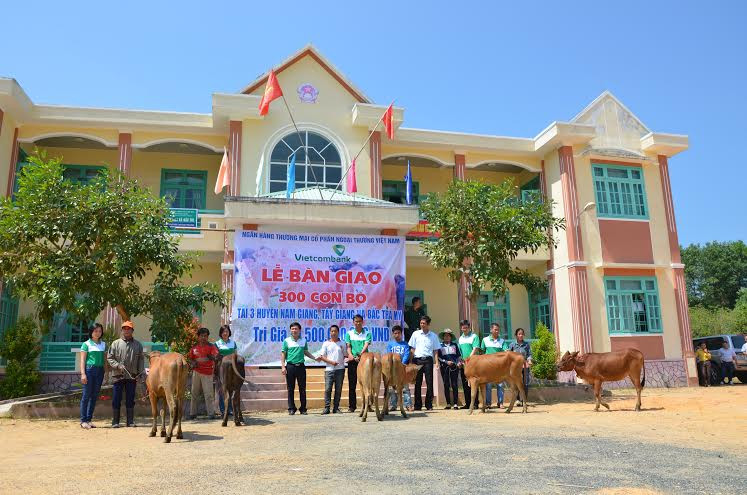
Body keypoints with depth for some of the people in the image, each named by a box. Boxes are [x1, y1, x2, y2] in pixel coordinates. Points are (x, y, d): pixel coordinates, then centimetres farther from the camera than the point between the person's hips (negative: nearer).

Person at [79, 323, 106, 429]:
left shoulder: (103, 344, 13)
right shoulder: (86, 344, 1)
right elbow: (82, 360, -3)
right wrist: (83, 374, -11)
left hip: (100, 370, 5)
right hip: (89, 369, -4)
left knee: (94, 396, 7)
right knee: (86, 395, -3)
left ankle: (89, 419, 14)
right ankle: (83, 420, 3)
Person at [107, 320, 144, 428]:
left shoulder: (138, 345, 10)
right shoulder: (116, 343, 5)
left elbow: (141, 360, 10)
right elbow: (109, 358, 2)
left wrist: (141, 372, 0)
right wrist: (118, 365, -13)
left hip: (132, 376, 1)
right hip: (118, 376, -1)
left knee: (130, 400, 7)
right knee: (116, 400, 3)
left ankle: (130, 421, 13)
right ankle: (115, 422, 12)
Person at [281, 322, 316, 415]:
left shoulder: (303, 340, 9)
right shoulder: (287, 341, 2)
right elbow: (283, 354, 2)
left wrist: (315, 358, 6)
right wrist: (283, 366, -6)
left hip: (301, 366, 2)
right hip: (290, 366, -2)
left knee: (302, 389, 3)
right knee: (290, 389, 3)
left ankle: (303, 408, 10)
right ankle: (291, 408, 11)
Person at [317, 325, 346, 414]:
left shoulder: (342, 343, 10)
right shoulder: (326, 344, 7)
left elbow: (345, 356, 14)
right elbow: (322, 357, 3)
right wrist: (331, 362, -9)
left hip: (340, 369, 1)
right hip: (329, 369, -1)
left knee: (338, 389, 2)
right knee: (327, 389, -5)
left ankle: (336, 408, 10)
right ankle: (326, 408, 1)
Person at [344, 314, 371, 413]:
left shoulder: (367, 334, 6)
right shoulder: (349, 333, 9)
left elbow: (366, 345, -7)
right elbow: (348, 346, 1)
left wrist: (360, 355, -25)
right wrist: (350, 355, -20)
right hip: (352, 361, 1)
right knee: (352, 384, 3)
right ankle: (351, 406, 9)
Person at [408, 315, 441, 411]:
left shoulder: (433, 336, 9)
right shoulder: (416, 334, 9)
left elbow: (435, 351, 10)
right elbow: (412, 349, 10)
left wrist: (436, 362, -2)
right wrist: (411, 361, 2)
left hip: (428, 360, 0)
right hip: (417, 360, 0)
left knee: (429, 383, -2)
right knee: (418, 383, 3)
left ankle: (429, 405, 6)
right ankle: (417, 405, 10)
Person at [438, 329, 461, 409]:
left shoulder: (454, 345, 11)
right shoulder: (440, 345, 7)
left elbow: (459, 356, 14)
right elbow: (438, 357, 3)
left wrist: (458, 362, -3)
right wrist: (446, 362, -8)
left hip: (454, 367, 0)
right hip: (444, 367, 0)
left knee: (454, 385, -3)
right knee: (446, 385, 2)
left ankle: (455, 403, 0)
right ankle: (448, 404, 9)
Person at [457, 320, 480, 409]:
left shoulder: (474, 336, -3)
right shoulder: (460, 338, 15)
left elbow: (475, 349, -13)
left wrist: (469, 358, -22)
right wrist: (460, 361, 5)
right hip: (463, 364, 6)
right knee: (465, 385, 9)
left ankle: (475, 403, 0)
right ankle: (467, 404, 16)